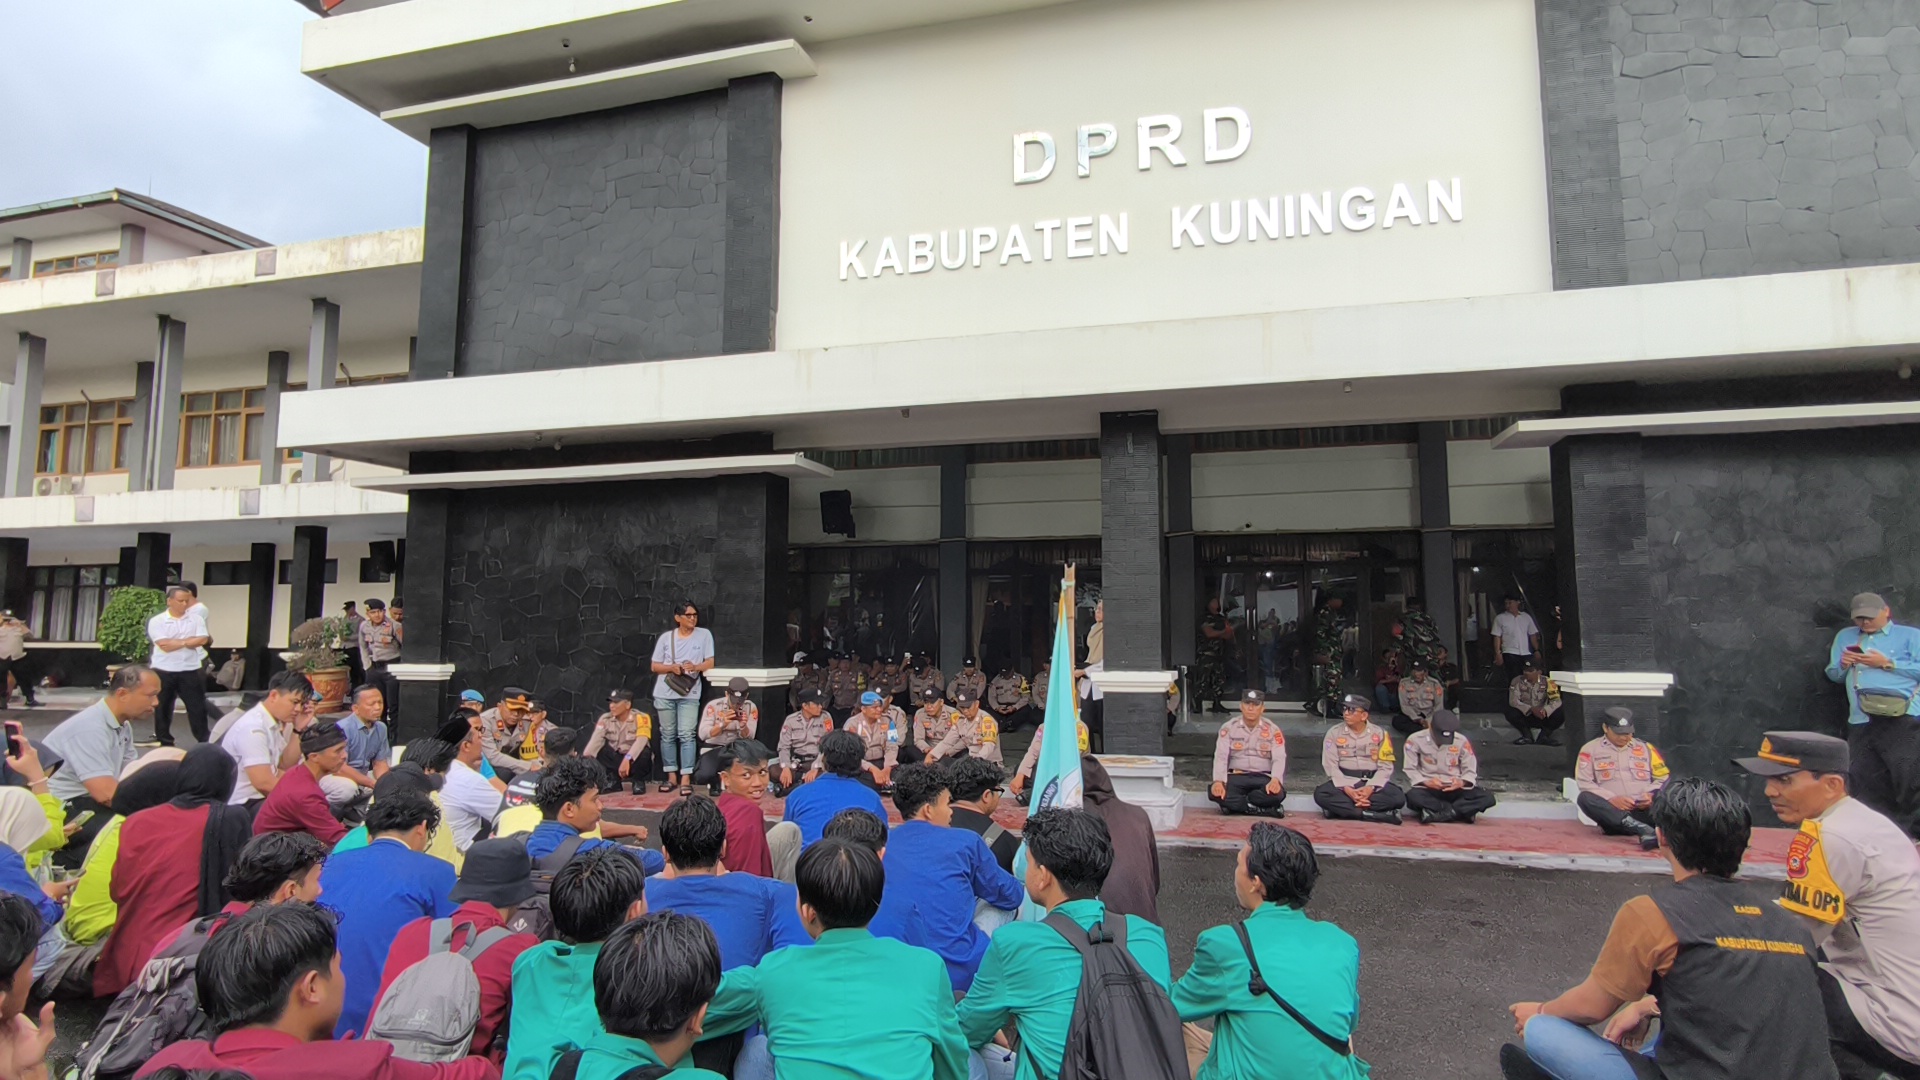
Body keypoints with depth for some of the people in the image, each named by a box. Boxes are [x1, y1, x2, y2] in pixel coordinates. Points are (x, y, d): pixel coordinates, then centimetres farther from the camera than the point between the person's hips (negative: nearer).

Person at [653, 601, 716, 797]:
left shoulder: (704, 634, 2)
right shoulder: (666, 637, 4)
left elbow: (710, 663, 1)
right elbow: (655, 666, 6)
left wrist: (695, 667, -20)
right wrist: (672, 667, -14)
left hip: (689, 694, -2)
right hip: (664, 694, 2)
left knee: (687, 735, -8)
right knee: (667, 735, 7)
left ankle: (686, 778, -6)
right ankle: (671, 776, 17)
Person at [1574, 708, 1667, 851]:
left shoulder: (1646, 748, 20)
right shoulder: (1591, 749, 12)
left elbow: (1663, 778, 17)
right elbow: (1584, 783, 1)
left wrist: (1651, 795, -6)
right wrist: (1611, 799, -15)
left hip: (1644, 810, 2)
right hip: (1612, 812, -2)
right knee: (1585, 798, -33)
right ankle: (1642, 829, -47)